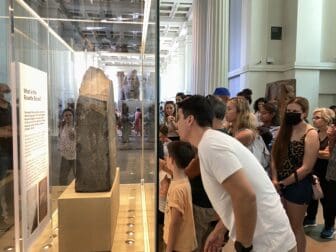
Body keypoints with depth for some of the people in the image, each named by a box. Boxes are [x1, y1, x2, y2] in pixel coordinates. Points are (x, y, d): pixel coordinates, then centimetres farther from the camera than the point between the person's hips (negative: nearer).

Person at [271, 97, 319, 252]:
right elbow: (275, 157, 4)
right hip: (279, 184, 5)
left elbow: (306, 168, -16)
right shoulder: (284, 130, 6)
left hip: (298, 186, -5)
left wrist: (282, 183, -12)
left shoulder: (311, 134, -11)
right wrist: (275, 180, -10)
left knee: (295, 227, 10)